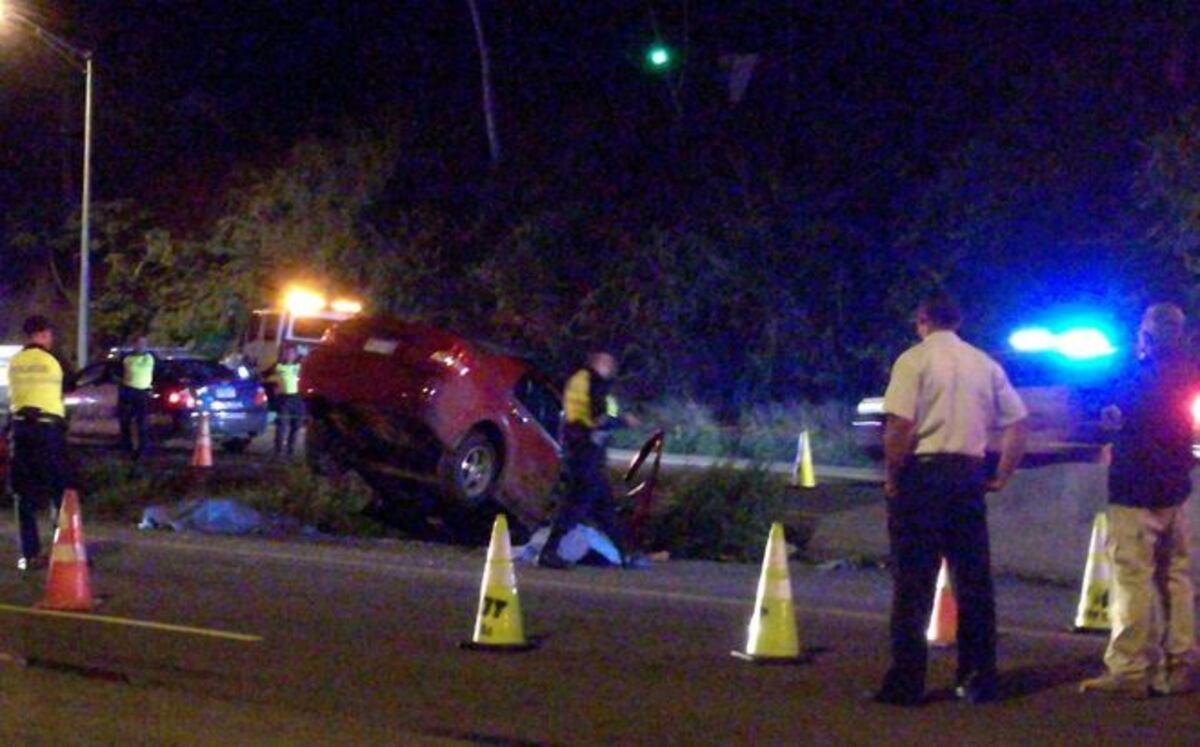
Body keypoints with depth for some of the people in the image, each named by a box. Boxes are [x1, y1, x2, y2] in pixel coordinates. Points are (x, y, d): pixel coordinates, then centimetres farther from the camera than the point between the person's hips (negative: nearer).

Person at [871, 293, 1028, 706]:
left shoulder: (915, 359, -5)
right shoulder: (985, 364, 11)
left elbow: (900, 426, -16)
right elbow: (1018, 424, 9)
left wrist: (891, 478, -6)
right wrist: (1001, 477, 15)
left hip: (922, 472, -5)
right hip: (969, 473, 5)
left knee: (913, 583, -2)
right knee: (974, 580, 11)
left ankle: (906, 683, -2)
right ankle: (979, 680, 14)